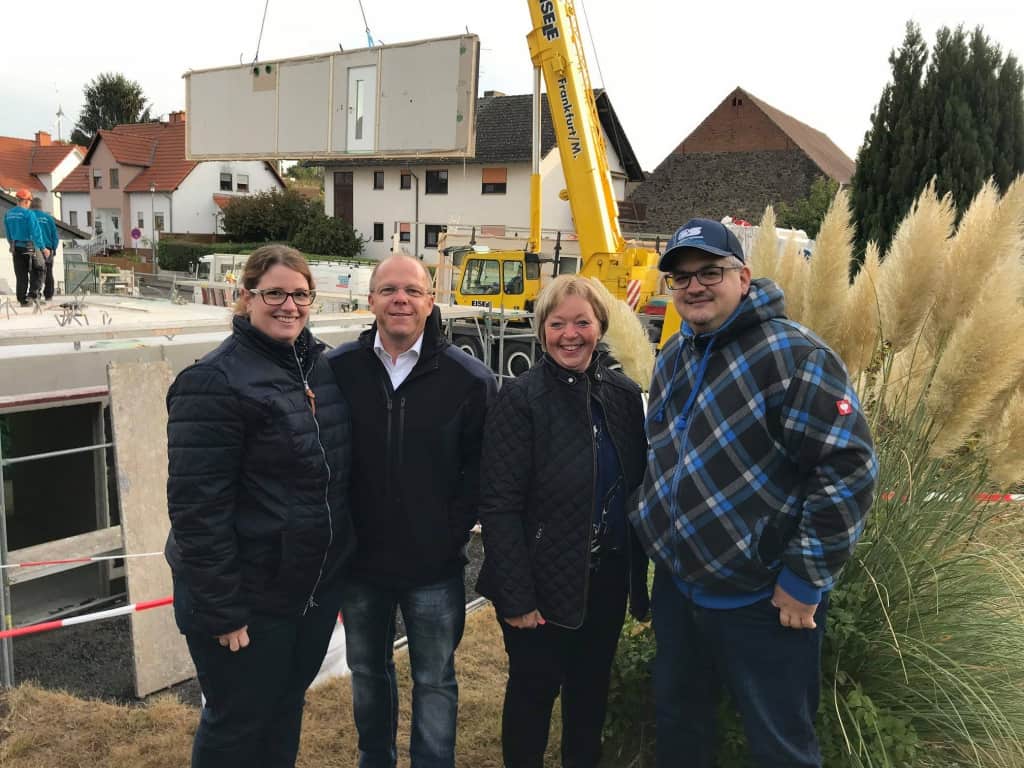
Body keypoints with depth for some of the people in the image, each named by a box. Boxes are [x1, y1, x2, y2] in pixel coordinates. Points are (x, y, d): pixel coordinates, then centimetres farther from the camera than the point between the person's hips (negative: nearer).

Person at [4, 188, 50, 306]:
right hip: (29, 247, -6)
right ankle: (33, 293, -8)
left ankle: (22, 300, 11)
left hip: (16, 248, 6)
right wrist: (43, 248, -16)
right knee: (37, 271, 8)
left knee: (21, 275, 10)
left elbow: (8, 234, 16)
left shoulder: (8, 214, 7)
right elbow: (35, 233, -18)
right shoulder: (28, 214, -14)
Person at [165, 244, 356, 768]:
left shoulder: (323, 365, 3)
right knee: (238, 724, 13)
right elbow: (197, 509, -20)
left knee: (287, 707, 23)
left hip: (318, 584, 6)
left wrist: (337, 564, 12)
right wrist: (222, 609, -19)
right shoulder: (214, 383, -19)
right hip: (248, 597, -6)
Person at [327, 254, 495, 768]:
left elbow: (480, 468, -4)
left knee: (434, 680, 12)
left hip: (434, 567, -2)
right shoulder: (337, 369, -5)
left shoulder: (469, 378, -9)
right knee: (367, 672, 22)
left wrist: (452, 531, -9)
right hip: (360, 560, 3)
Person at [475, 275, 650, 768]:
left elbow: (637, 487, 7)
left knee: (591, 687, 20)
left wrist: (639, 575, 6)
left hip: (607, 578, 5)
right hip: (544, 581, -4)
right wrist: (516, 596, -18)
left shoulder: (624, 395, 0)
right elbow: (500, 506, -16)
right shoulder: (520, 399, -14)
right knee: (533, 691, 12)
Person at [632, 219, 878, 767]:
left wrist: (805, 581, -18)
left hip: (763, 601, -7)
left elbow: (849, 469, -22)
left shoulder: (793, 355, -19)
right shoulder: (673, 357, 6)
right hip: (676, 583, 7)